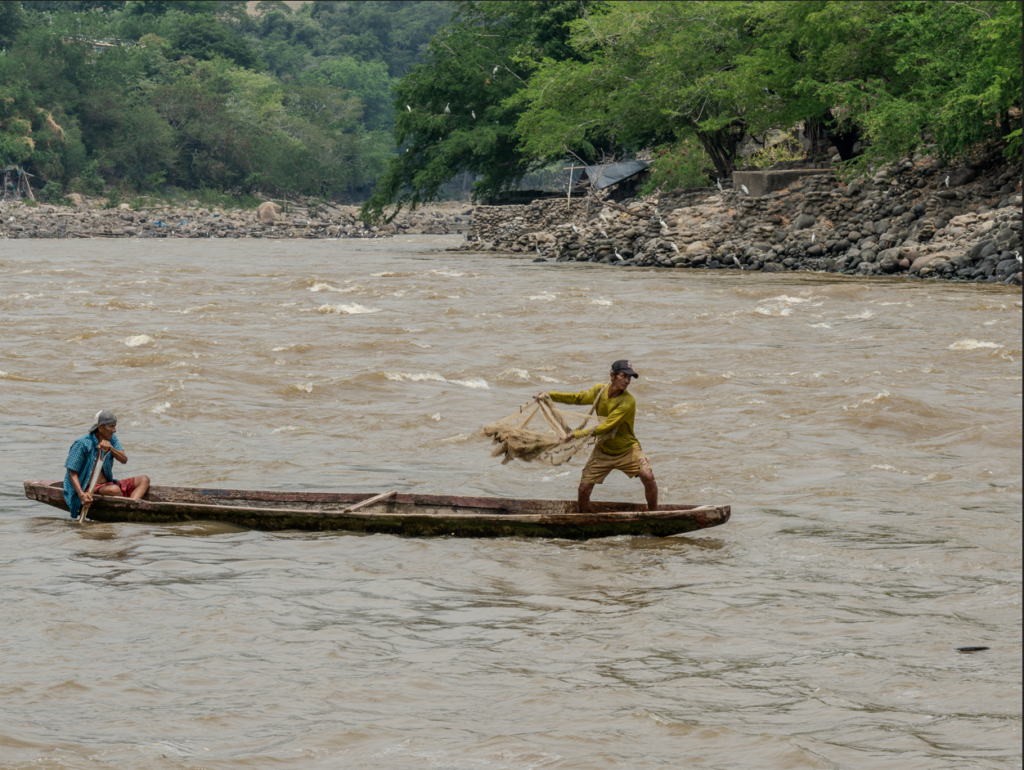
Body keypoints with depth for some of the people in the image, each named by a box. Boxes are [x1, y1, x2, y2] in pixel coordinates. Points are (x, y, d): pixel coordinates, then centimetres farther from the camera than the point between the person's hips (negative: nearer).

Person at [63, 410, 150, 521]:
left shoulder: (111, 439, 6)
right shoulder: (82, 444, -14)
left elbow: (124, 460, -6)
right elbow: (73, 473, -15)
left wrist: (110, 448, -26)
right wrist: (81, 494, -30)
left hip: (107, 484, 8)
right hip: (90, 489, -8)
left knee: (144, 480, -4)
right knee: (114, 490, -38)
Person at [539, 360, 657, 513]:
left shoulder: (628, 401, -24)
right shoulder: (600, 390, -7)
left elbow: (605, 427, -28)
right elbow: (578, 398, 15)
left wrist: (575, 435, -29)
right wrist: (550, 396, 7)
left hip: (627, 449, -4)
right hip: (603, 451, 4)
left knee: (648, 477, -25)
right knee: (583, 490, -4)